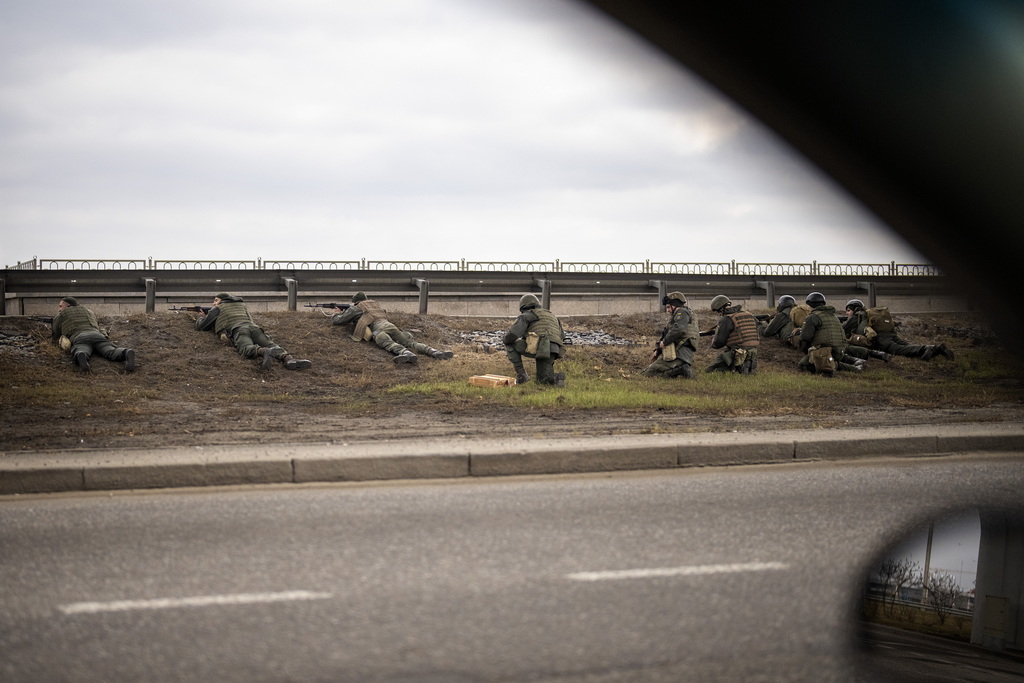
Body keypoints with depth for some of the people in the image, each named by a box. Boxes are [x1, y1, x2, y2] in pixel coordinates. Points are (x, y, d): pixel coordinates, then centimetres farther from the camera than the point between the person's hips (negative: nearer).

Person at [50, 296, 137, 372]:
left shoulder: (60, 316, 30)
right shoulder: (88, 311, 41)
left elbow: (55, 338, 41)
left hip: (80, 339, -2)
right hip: (98, 336, 2)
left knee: (80, 353, -33)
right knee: (112, 353, -26)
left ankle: (81, 357, -71)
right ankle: (127, 354, -59)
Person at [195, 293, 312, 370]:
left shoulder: (218, 309, 26)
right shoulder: (241, 305, 41)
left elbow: (201, 326, 29)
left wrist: (201, 317, 53)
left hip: (238, 330, -4)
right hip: (253, 327, 4)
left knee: (246, 349, -33)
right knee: (271, 345, -22)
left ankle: (263, 352, -68)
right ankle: (288, 359, -54)